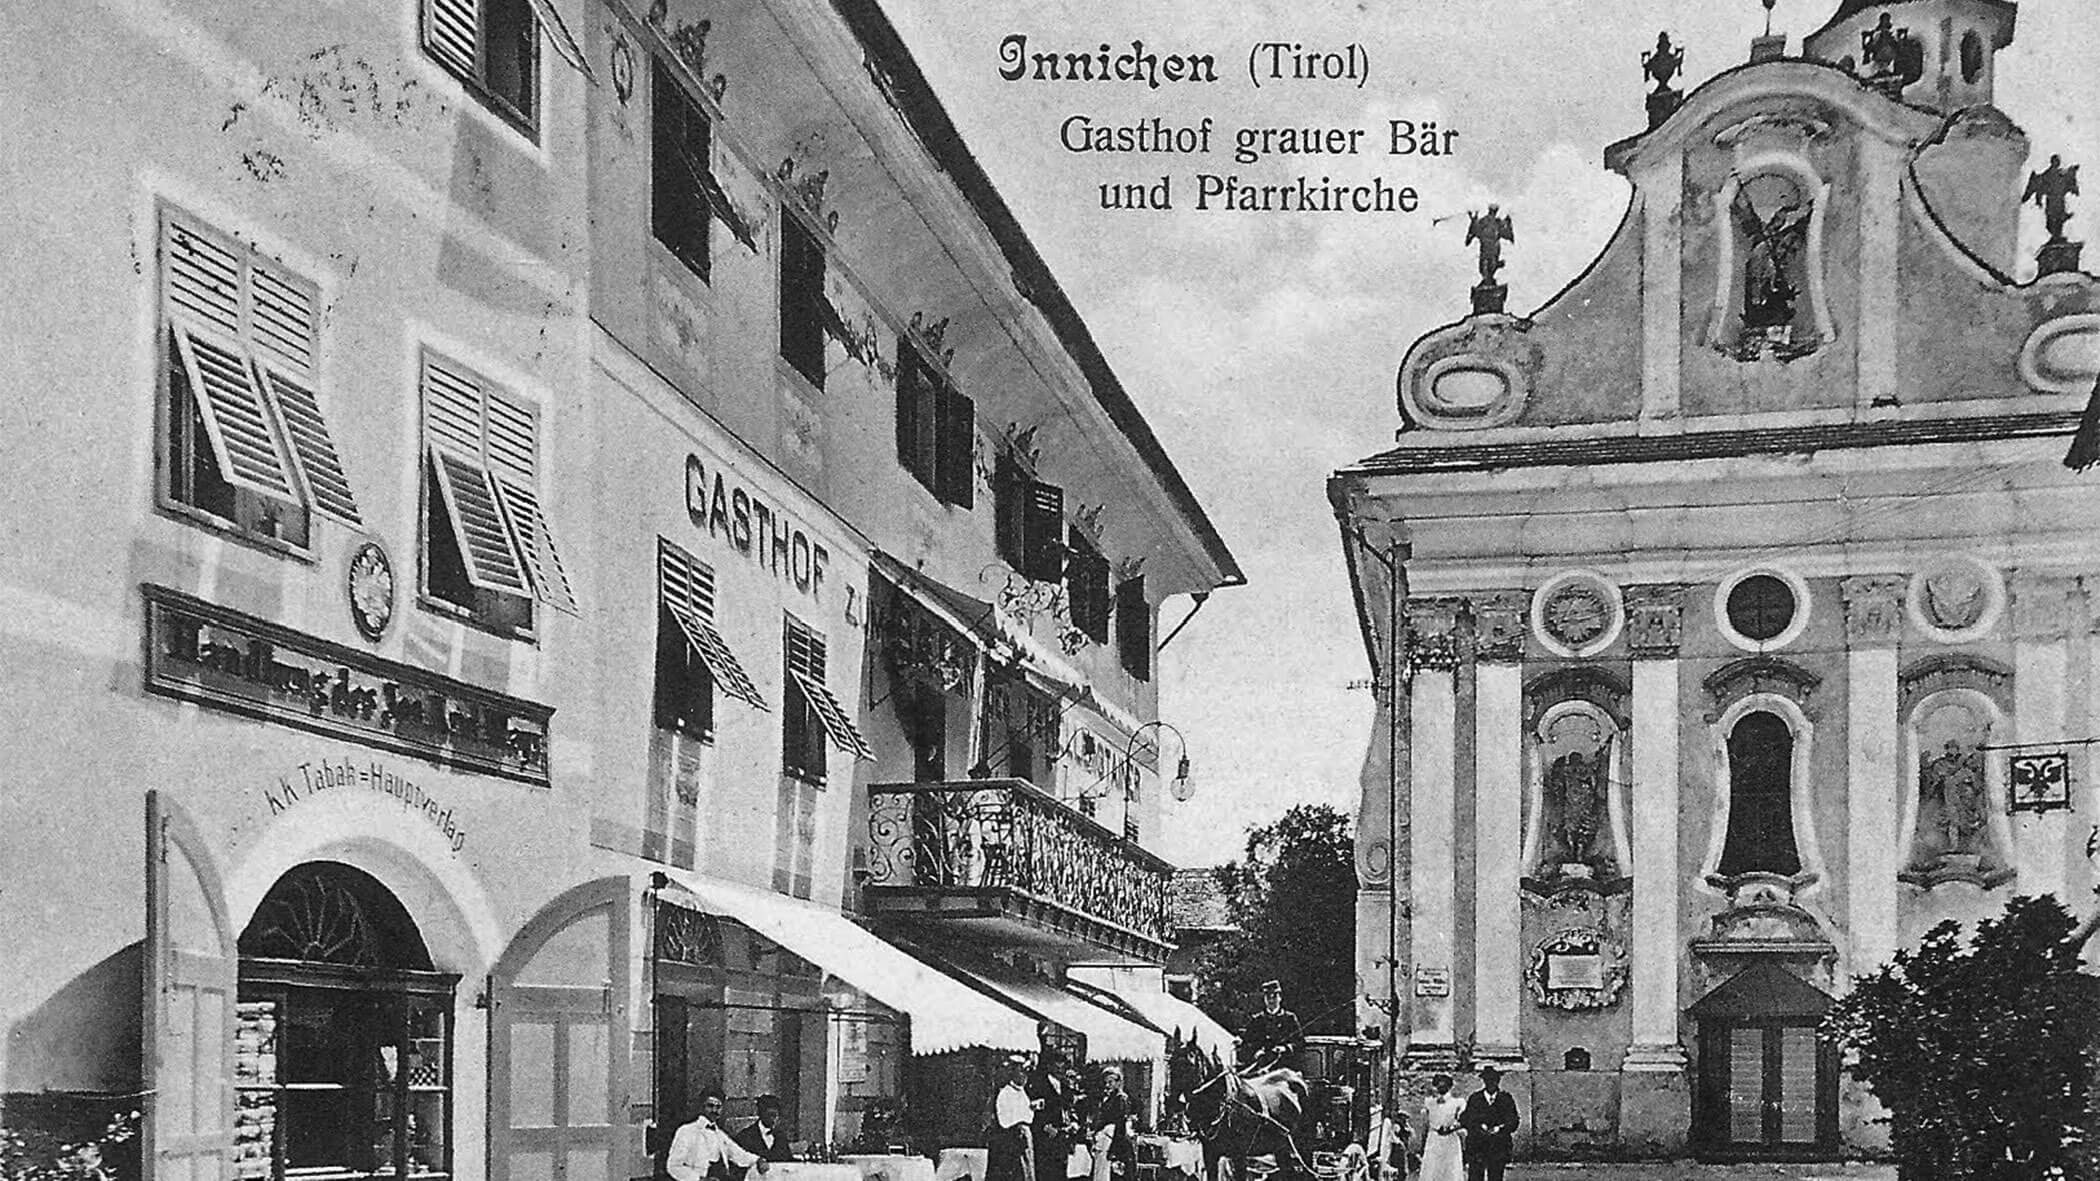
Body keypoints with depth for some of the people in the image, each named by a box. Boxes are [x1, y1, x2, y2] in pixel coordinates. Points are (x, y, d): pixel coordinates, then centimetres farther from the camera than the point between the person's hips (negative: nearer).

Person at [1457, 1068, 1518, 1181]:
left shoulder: (1507, 1099, 8)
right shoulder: (1474, 1098, 8)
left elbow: (1513, 1121, 2)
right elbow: (1464, 1120, 2)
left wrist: (1499, 1129, -17)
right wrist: (1480, 1126, -16)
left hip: (1498, 1147, 0)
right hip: (1476, 1145, 0)